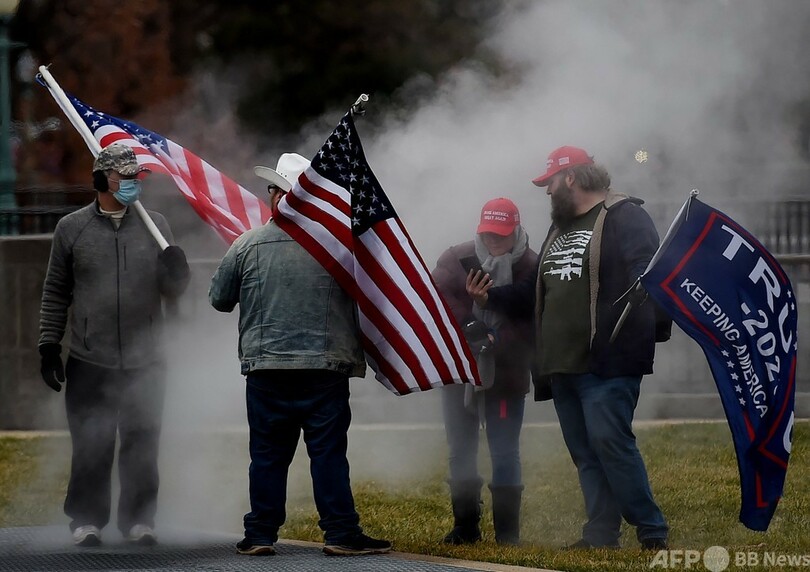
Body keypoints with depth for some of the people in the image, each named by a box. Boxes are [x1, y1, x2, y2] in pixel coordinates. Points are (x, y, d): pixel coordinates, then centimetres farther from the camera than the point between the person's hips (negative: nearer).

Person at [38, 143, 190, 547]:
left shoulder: (155, 226, 9)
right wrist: (49, 345, 4)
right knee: (91, 447, -1)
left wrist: (176, 274, -11)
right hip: (89, 363, -1)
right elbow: (56, 293, 9)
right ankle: (86, 519, 11)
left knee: (142, 446, 4)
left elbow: (172, 292, 12)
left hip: (145, 362, 2)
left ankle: (138, 519, 15)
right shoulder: (72, 228, 4)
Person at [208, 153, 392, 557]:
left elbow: (219, 299, 9)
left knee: (267, 454, 8)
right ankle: (341, 533, 0)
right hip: (326, 368, -1)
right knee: (328, 452, 2)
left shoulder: (248, 245, -1)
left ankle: (260, 535, 10)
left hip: (266, 370, 1)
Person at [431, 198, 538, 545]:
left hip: (506, 373, -3)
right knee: (460, 451, 9)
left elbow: (535, 322, -14)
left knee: (504, 452, -1)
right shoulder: (457, 260, 1)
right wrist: (470, 327, -25)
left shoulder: (531, 268, -7)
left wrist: (496, 340, -25)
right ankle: (465, 526, 19)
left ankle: (508, 532, 5)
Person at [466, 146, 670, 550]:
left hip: (607, 364, -9)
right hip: (563, 365, 9)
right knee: (583, 451, 6)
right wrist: (493, 298, 21)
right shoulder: (560, 227, 24)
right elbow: (537, 291, 31)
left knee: (609, 441, -16)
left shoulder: (623, 217, -4)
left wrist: (653, 326, -32)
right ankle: (601, 535, 8)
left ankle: (652, 533, -11)